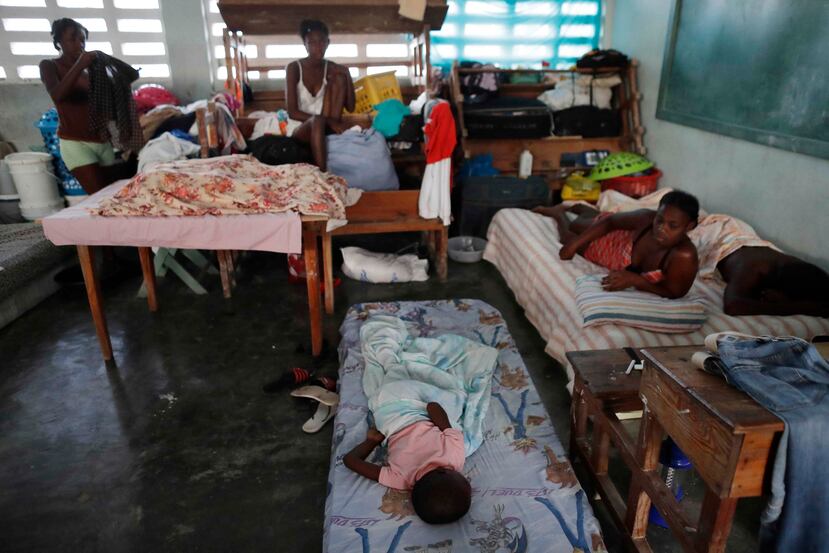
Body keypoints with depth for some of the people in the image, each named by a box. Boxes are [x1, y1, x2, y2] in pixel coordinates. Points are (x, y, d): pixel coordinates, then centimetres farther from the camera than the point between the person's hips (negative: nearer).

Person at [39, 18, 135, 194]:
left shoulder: (90, 67, 16)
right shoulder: (49, 66, 1)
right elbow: (57, 95, -19)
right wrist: (78, 66, -27)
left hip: (102, 139, 5)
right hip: (75, 143, -5)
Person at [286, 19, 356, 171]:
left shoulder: (332, 68, 2)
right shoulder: (294, 68, -8)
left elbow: (350, 107, -2)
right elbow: (292, 112, -16)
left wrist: (347, 76, -15)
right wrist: (327, 121, -26)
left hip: (326, 128, 3)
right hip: (302, 128, -3)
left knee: (339, 78, -15)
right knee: (318, 121, -40)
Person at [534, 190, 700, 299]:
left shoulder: (684, 256, -47)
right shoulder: (647, 218, -42)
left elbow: (674, 294, -37)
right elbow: (609, 222, -24)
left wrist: (635, 280, -51)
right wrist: (574, 244, -29)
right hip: (613, 237, -2)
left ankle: (577, 207, 66)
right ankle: (558, 212, 62)